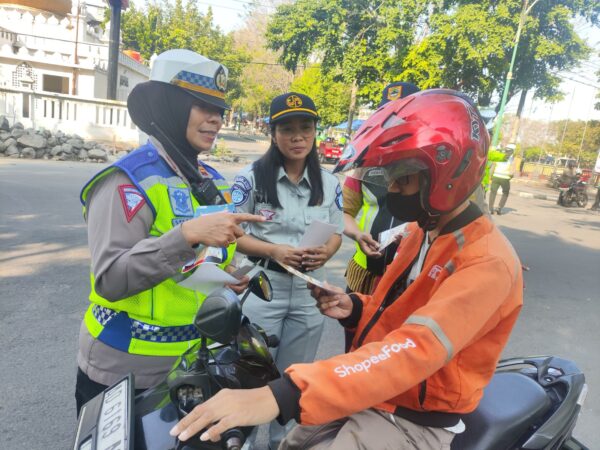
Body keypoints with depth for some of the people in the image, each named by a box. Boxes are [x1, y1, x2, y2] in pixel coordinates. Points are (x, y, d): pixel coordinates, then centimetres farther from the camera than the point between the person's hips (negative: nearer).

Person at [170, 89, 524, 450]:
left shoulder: (489, 261, -24)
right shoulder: (422, 230, 4)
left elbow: (415, 349, -38)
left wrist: (283, 396, -46)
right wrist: (355, 308, -7)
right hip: (370, 394, 7)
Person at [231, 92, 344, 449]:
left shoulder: (329, 183, 3)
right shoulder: (252, 178, -9)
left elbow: (337, 233, 10)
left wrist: (326, 252, -12)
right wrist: (274, 251, -22)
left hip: (310, 291, 4)